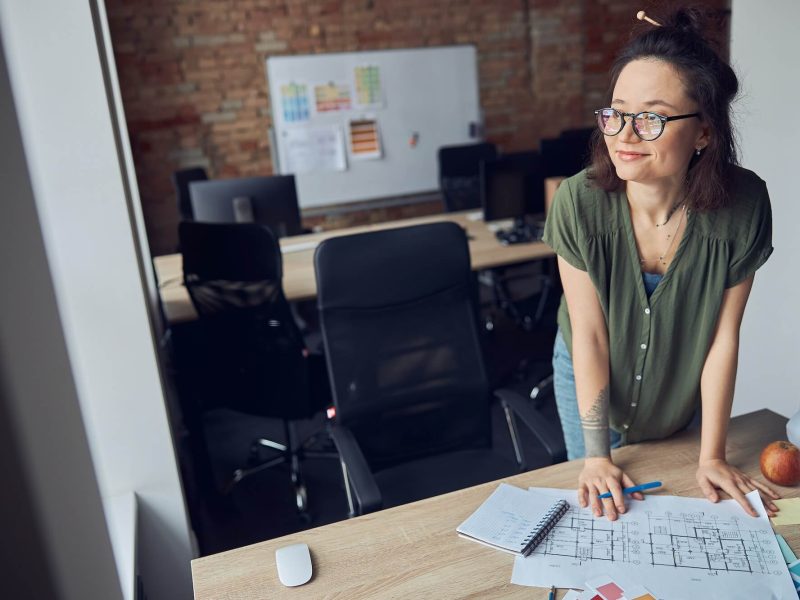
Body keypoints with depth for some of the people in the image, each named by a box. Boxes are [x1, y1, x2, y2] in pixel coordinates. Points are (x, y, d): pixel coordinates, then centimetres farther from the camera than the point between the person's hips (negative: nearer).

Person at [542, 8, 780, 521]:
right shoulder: (580, 203, -29)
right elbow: (589, 335, -22)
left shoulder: (743, 205, -26)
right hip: (589, 376, -1)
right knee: (596, 504, 21)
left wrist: (712, 456, -11)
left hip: (682, 391, 1)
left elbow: (723, 335, -17)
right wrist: (596, 455, -17)